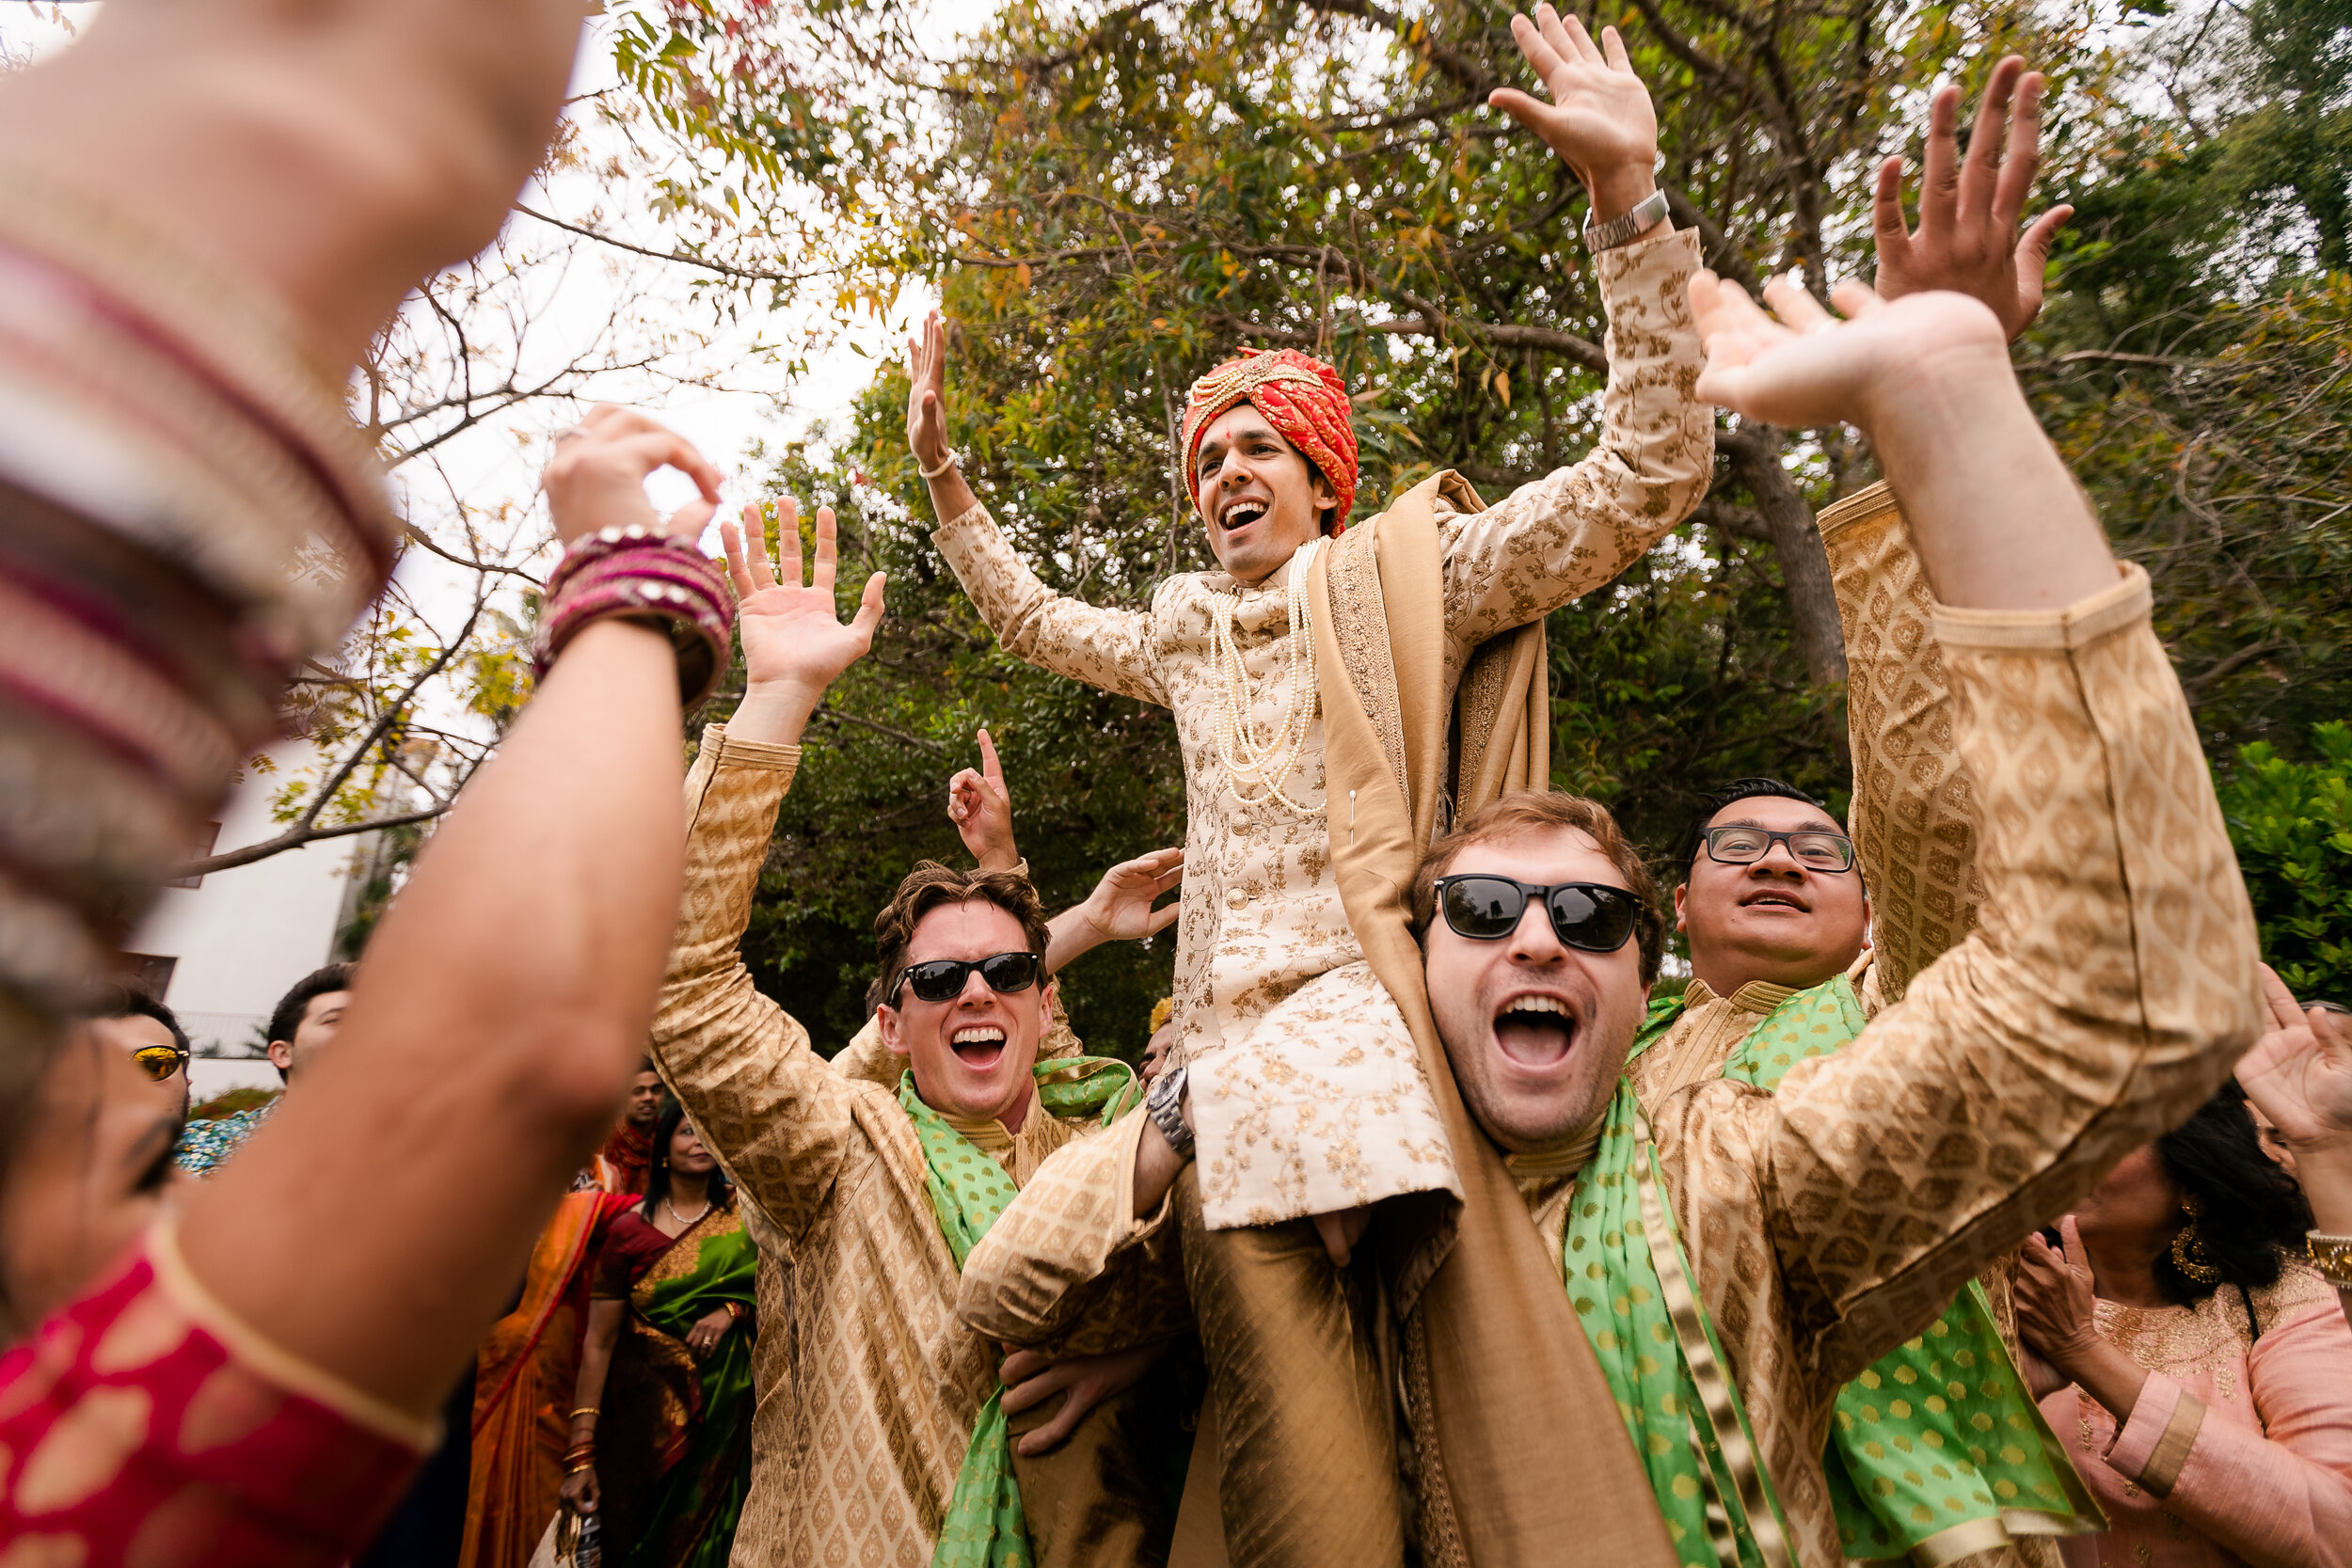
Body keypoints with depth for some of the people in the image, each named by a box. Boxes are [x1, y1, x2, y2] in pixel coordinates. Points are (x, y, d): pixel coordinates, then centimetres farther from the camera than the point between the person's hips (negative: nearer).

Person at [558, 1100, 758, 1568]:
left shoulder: (742, 1210, -3)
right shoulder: (631, 1230, -8)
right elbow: (599, 1342, -7)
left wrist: (733, 1310, -21)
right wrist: (580, 1454, -9)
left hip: (727, 1402, 1)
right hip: (649, 1410, -1)